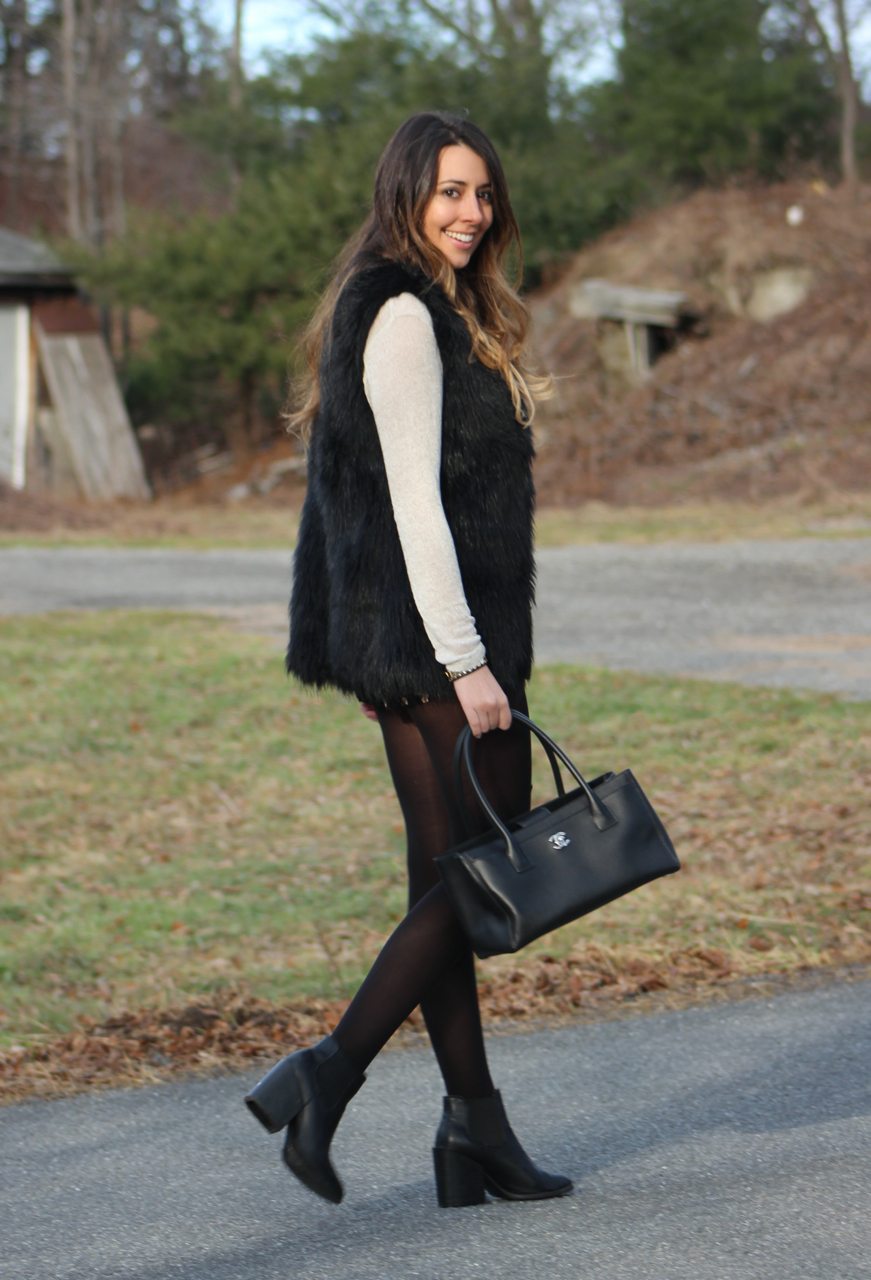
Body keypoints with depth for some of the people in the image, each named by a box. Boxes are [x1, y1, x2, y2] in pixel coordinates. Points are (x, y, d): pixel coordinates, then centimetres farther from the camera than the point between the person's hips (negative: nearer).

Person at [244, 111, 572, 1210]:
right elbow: (413, 499, -19)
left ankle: (473, 1132, 14)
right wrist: (464, 660, -21)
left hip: (405, 640, 10)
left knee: (446, 878, 9)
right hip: (436, 633, -10)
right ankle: (326, 1076, -5)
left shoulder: (436, 311, 18)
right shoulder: (402, 314, -13)